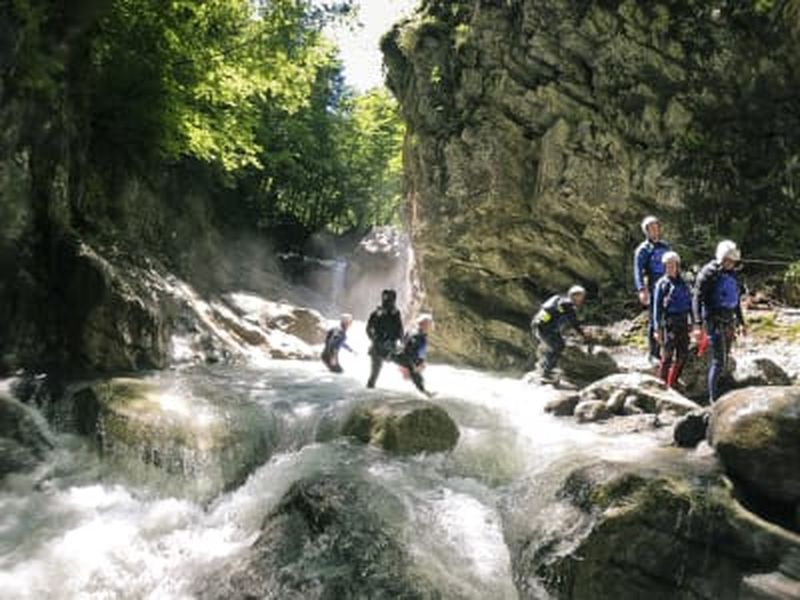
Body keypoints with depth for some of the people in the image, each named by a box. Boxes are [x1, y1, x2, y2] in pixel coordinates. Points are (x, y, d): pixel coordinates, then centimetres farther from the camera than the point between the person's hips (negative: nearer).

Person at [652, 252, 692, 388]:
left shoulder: (683, 283, 12)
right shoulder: (662, 283, -3)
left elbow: (689, 303, 17)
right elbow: (657, 307, -5)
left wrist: (691, 322, 13)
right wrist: (658, 328, -9)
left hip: (683, 322, 5)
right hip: (669, 322, -5)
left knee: (683, 355, 7)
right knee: (667, 356, -5)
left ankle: (672, 384, 21)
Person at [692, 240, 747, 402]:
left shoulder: (732, 274, 12)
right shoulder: (708, 273, -11)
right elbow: (697, 299, -15)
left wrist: (741, 323, 23)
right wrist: (698, 325, -23)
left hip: (729, 322, 8)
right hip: (715, 321, -8)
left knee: (724, 361, 13)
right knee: (718, 361, -10)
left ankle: (716, 393, 26)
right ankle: (714, 399, -4)